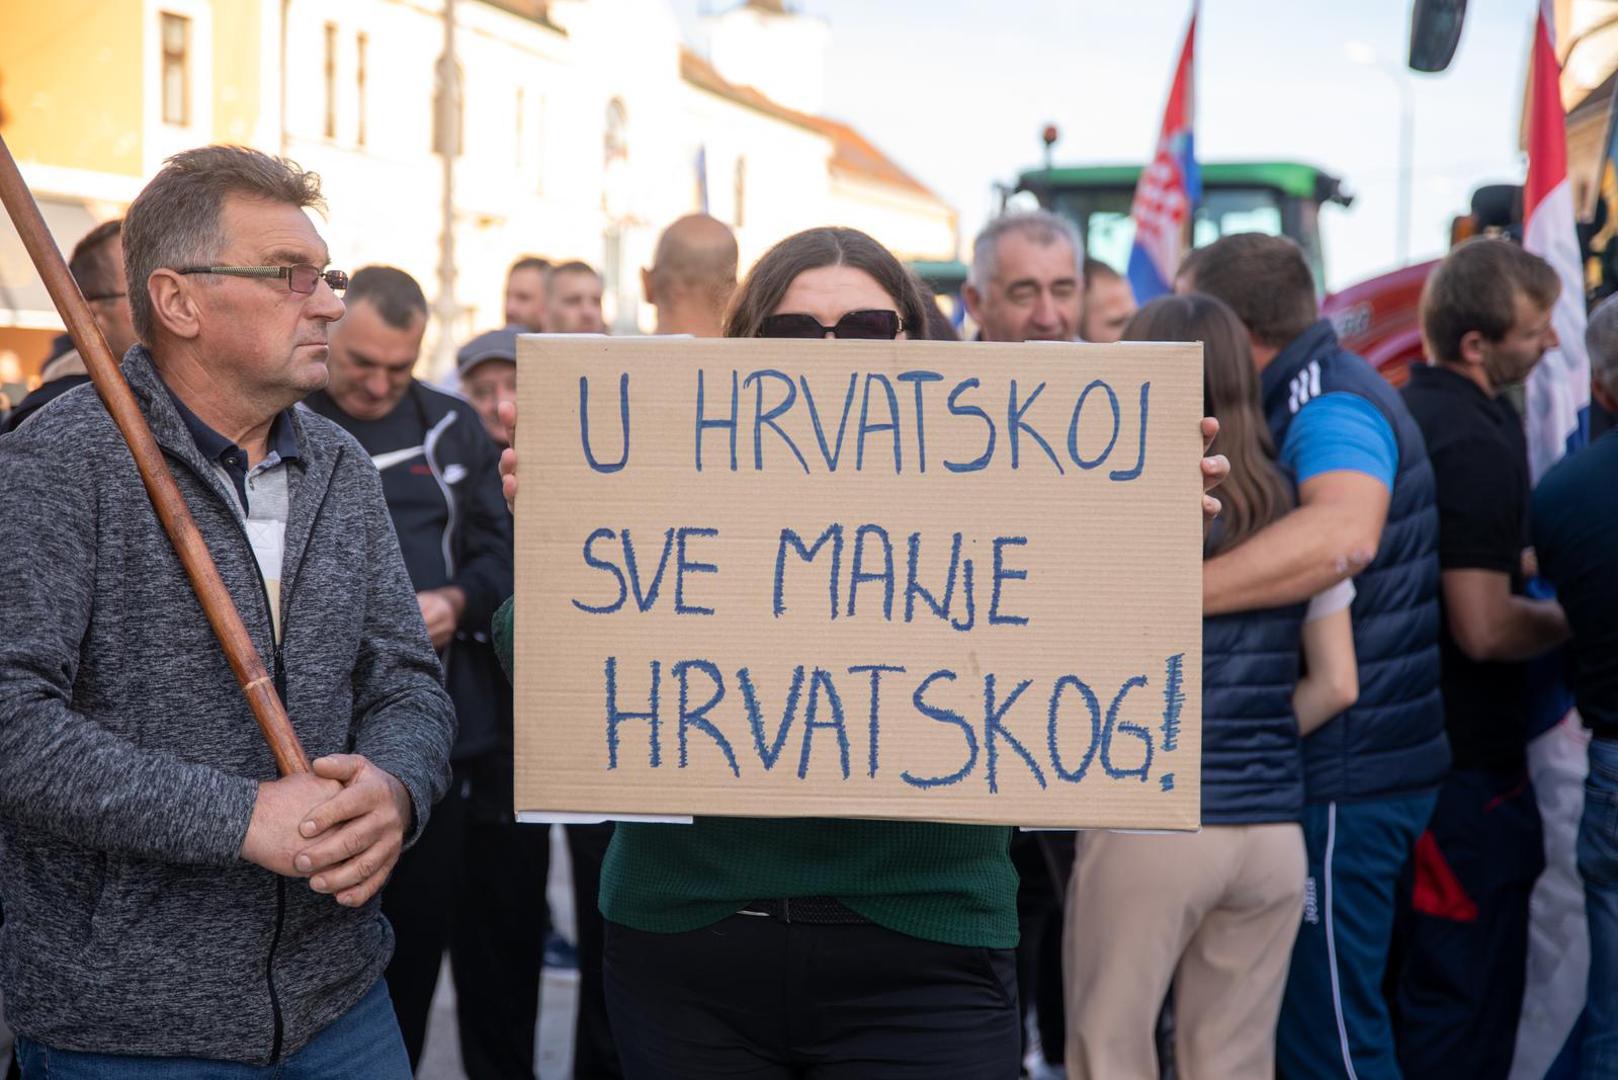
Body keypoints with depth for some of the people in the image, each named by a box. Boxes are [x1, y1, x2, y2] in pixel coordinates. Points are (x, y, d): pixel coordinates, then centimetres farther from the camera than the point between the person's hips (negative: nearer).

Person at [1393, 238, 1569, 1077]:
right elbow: (1485, 629, -24)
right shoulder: (1476, 442, -21)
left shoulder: (1405, 411, 10)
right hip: (1470, 759, -10)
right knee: (1469, 1004, -1)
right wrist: (1573, 616, -8)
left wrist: (1529, 559, 19)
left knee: (1412, 982, 19)